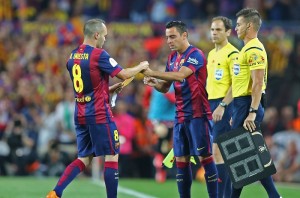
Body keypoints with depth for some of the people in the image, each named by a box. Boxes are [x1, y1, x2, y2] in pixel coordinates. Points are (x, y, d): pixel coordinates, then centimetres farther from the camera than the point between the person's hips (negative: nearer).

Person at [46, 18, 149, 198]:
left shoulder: (73, 56, 10)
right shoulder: (99, 55, -13)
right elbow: (124, 74, -9)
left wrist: (111, 88, 19)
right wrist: (141, 67, 8)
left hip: (81, 115, 8)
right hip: (99, 115, -7)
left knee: (84, 159, 12)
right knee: (112, 156, 2)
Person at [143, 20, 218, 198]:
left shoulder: (196, 55, -11)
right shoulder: (172, 57, 13)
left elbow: (180, 75, -25)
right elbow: (166, 87, 16)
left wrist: (152, 73, -24)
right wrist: (154, 83, -6)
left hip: (198, 115, -7)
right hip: (180, 116, 7)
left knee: (205, 157, -5)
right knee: (181, 160, 6)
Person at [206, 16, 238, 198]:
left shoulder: (232, 54, -10)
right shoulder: (212, 54, 17)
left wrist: (222, 105, -21)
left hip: (225, 106, -9)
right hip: (213, 104, 9)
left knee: (218, 152, -12)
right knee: (224, 153, 9)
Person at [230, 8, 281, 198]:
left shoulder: (254, 49, -14)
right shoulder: (247, 48, 18)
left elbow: (258, 83, -21)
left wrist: (252, 112, -26)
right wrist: (237, 113, 24)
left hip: (249, 104, -10)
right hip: (242, 104, 10)